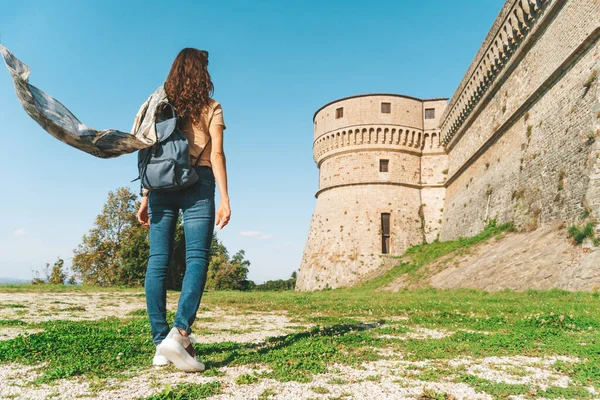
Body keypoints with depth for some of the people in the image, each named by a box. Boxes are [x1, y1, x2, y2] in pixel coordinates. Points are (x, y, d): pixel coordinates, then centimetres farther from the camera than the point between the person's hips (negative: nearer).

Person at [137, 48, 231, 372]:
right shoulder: (210, 108, 7)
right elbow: (216, 154, -4)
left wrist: (145, 197, 11)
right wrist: (224, 199, -7)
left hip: (161, 185, 4)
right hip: (197, 183, -3)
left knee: (158, 261, 2)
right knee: (197, 258, -6)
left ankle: (160, 344, 3)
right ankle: (179, 333, -23)